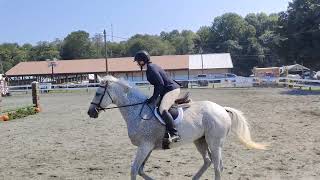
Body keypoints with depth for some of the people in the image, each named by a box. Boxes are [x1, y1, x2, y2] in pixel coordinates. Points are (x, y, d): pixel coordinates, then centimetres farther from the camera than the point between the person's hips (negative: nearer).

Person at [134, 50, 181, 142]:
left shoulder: (151, 68, -15)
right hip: (172, 89, 12)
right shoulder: (151, 67, 16)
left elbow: (160, 84, -22)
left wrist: (154, 97, -18)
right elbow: (158, 84, 21)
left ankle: (174, 134, -28)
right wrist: (154, 97, 18)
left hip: (171, 90, -12)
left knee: (162, 110, -27)